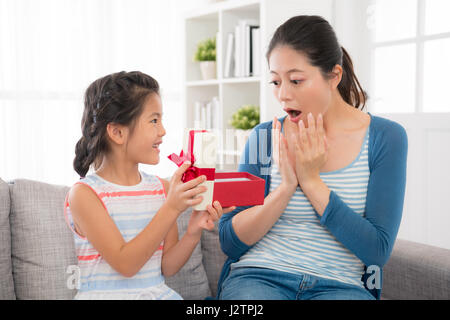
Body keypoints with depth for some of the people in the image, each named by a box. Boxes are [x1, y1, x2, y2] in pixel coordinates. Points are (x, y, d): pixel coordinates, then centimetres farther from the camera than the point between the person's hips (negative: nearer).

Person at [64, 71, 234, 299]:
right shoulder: (84, 194, -8)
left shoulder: (162, 188, 6)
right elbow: (125, 264, -16)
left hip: (157, 292, 3)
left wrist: (193, 233, -11)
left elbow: (167, 267, 6)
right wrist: (171, 208, -21)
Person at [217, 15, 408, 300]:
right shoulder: (265, 137, 3)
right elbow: (229, 241, 1)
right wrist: (287, 186, -13)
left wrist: (311, 180, -12)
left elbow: (378, 250, -7)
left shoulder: (385, 137, -1)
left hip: (340, 285, 0)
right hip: (258, 277, 1)